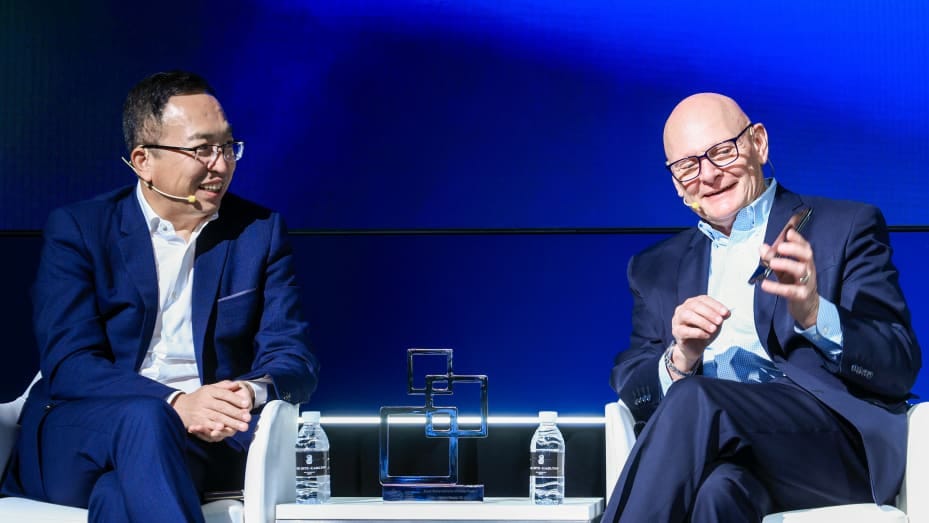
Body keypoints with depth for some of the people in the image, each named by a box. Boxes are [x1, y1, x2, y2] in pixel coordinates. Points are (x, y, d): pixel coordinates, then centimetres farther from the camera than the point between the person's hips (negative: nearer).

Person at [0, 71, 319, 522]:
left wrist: (255, 392, -21)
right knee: (143, 419, -36)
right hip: (78, 431, 0)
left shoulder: (260, 231, 10)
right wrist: (173, 404, -27)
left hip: (210, 436, 0)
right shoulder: (76, 229, 3)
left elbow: (294, 359, 5)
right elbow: (67, 364, -9)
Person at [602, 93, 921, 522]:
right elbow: (631, 389, 15)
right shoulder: (655, 269, 24)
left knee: (692, 399, -32)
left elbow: (901, 367, 2)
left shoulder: (848, 227, 12)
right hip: (711, 451, 2)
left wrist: (814, 315, -18)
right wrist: (679, 360, -7)